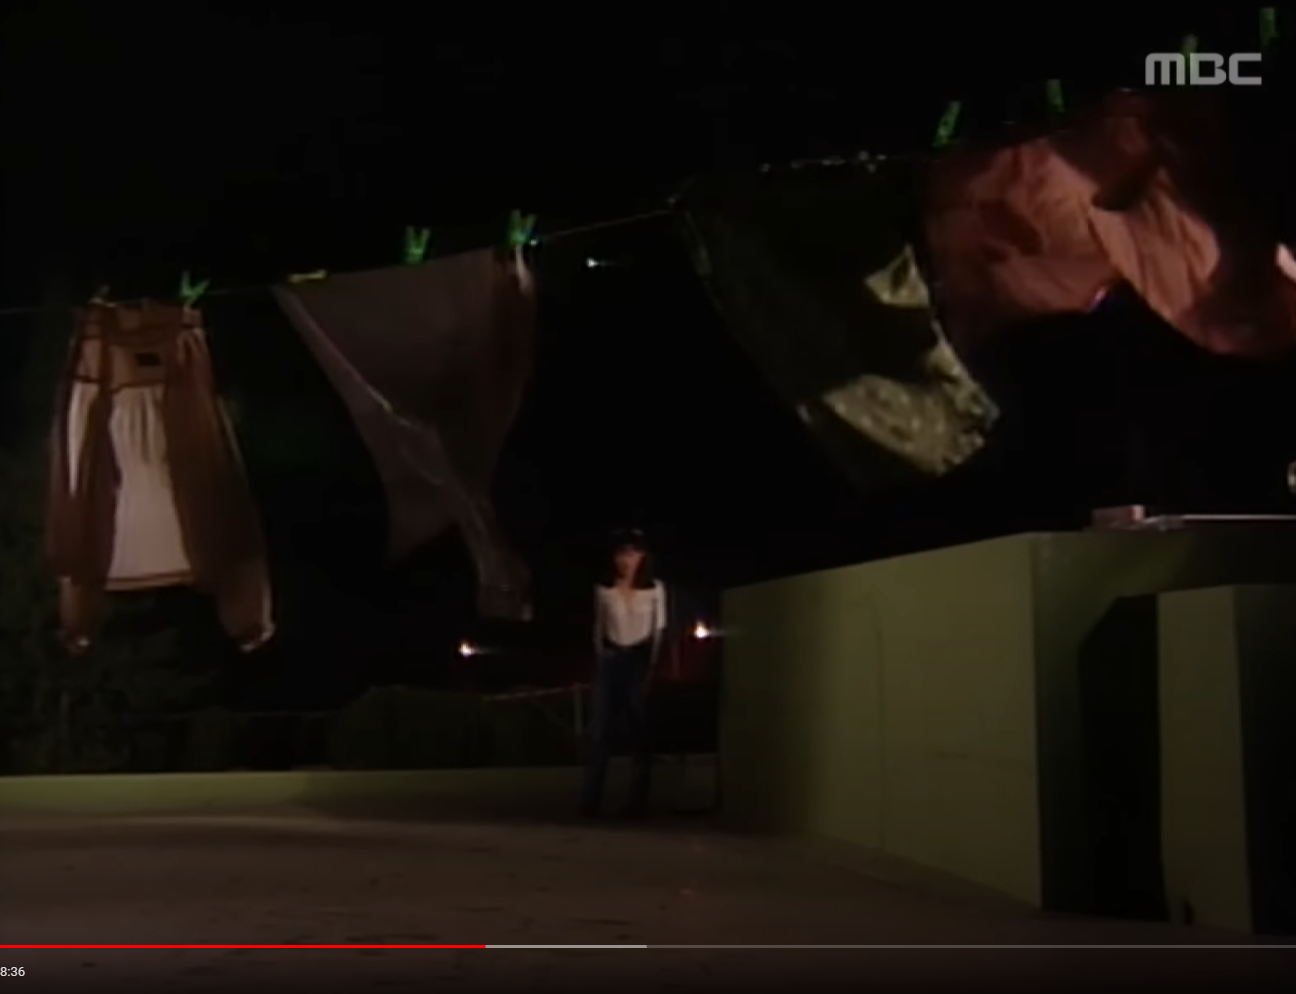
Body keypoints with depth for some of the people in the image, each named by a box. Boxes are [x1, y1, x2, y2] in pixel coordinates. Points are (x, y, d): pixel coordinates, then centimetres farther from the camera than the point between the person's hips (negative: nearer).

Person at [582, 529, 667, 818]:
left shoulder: (655, 589, 0)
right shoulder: (603, 590, 4)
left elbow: (659, 630, 3)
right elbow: (599, 629, 10)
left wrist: (652, 665, -4)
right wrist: (600, 661, 4)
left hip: (640, 659, -1)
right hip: (610, 661, 1)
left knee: (640, 732, -2)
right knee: (600, 730, -2)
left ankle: (638, 802, 1)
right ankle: (590, 801, -1)